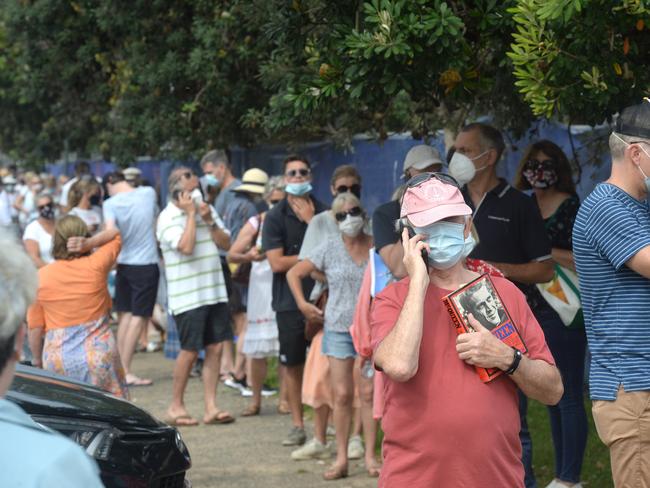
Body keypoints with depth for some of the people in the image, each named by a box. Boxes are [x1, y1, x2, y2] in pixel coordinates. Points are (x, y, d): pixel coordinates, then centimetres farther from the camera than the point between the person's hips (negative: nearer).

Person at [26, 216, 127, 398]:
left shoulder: (40, 277, -2)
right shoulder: (96, 266, -4)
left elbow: (35, 327, 2)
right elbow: (115, 234, 14)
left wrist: (37, 360, 15)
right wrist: (89, 243, -3)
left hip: (57, 360, 0)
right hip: (99, 354, 0)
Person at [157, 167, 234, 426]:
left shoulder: (207, 210, 12)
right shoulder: (168, 218, -8)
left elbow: (226, 244, 9)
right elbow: (186, 247, -22)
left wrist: (209, 221, -5)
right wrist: (191, 214, -15)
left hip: (214, 292, 6)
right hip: (187, 296, -6)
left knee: (215, 348, 3)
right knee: (190, 351, -3)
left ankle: (211, 407, 8)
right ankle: (176, 406, 11)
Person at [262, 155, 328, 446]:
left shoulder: (322, 213, 8)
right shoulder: (275, 217, 2)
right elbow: (277, 262, -8)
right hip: (290, 302, 0)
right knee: (292, 365, 5)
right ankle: (298, 425, 15)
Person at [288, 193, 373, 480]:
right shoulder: (330, 248, 0)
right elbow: (294, 273, 8)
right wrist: (302, 303, -1)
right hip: (338, 328, 1)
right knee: (342, 395, 0)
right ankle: (341, 458, 7)